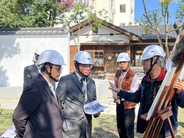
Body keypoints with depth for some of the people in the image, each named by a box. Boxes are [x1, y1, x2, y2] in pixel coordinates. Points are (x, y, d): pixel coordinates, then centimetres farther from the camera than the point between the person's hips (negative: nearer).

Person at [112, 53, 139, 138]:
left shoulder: (134, 76, -15)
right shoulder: (117, 73, 5)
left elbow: (133, 93, -18)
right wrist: (115, 96, -10)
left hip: (128, 104, -6)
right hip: (119, 103, 6)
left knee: (128, 127, 3)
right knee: (120, 126, 20)